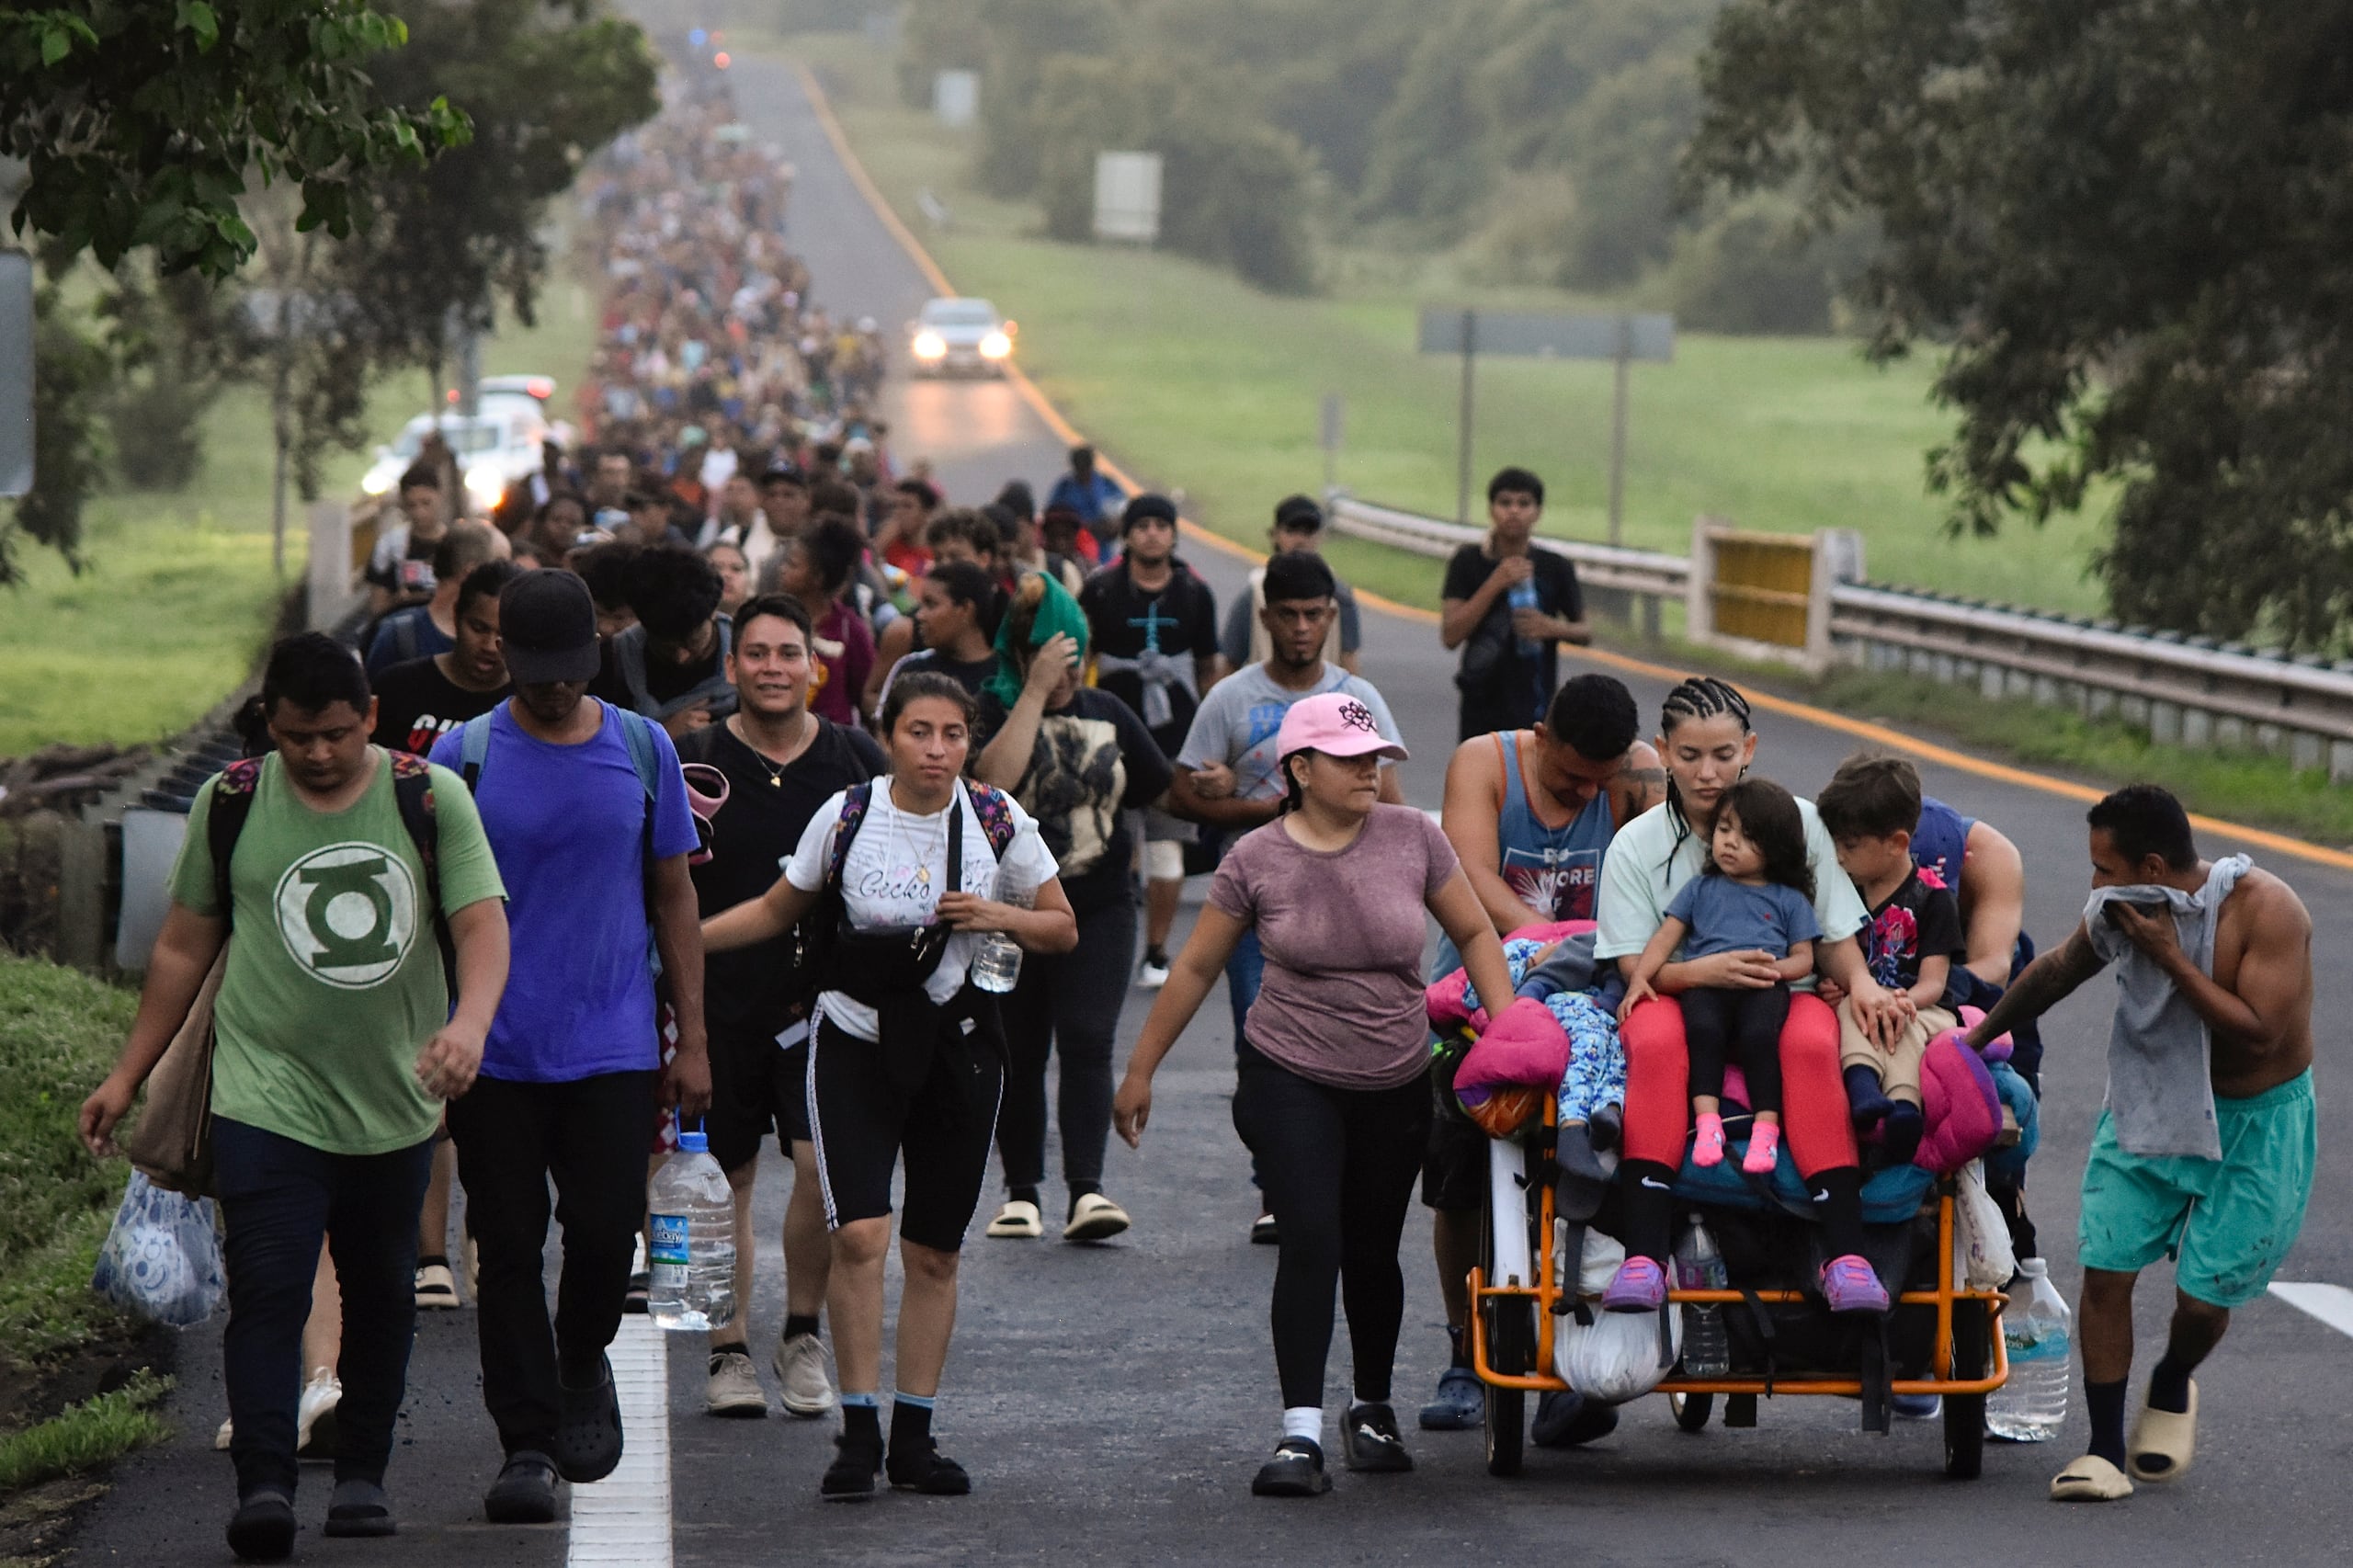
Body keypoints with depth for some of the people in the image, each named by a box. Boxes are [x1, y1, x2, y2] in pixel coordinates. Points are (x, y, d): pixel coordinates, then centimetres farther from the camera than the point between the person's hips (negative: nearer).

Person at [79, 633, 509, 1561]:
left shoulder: (430, 798, -1)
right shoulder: (231, 804, 2)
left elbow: (482, 922, -9)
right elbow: (184, 947, 11)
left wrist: (469, 1025, -29)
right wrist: (127, 1076, 11)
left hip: (395, 1103, 2)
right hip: (266, 1095, -1)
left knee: (382, 1293, 11)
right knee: (268, 1291, -14)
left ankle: (362, 1475, 25)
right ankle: (264, 1486, -19)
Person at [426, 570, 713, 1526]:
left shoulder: (642, 749, 6)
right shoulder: (462, 757, 0)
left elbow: (673, 896, 12)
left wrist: (692, 1042, 8)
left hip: (614, 1045, 1)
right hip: (496, 1047, -1)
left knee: (607, 1226, -7)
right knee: (509, 1249, 1)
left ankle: (582, 1362, 23)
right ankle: (526, 1444, 10)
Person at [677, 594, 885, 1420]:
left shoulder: (858, 760, 4)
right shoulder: (693, 761, 0)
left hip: (826, 1004, 0)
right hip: (722, 1002, 0)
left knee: (826, 1165, -11)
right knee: (725, 1181, 5)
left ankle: (802, 1334, 8)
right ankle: (729, 1352, 16)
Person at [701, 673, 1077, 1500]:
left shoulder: (998, 822, -2)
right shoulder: (846, 817, -4)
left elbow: (1062, 930, 6)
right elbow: (777, 911, 9)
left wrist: (998, 916, -13)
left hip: (956, 1048, 2)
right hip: (858, 1041, -2)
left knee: (934, 1251, 7)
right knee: (860, 1233, -17)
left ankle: (914, 1437, 17)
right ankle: (858, 1434, -9)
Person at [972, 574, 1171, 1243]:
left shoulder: (1108, 715, 10)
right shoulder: (991, 710, -3)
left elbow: (1161, 791, 22)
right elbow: (993, 778, -24)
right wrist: (1036, 692, -21)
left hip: (1099, 910, 1)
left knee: (1087, 1042, -12)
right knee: (1018, 1054, 6)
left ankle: (1086, 1187, -18)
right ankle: (1022, 1190, 15)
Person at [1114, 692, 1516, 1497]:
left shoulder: (1412, 837, -3)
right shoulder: (1256, 859, -6)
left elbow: (1474, 933, 6)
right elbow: (1196, 968, 3)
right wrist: (1140, 1070, 7)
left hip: (1396, 1087, 2)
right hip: (1290, 1080, -2)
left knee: (1371, 1251, 11)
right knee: (1310, 1243, -16)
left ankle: (1373, 1410, 33)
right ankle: (1301, 1434, -17)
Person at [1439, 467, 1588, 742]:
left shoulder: (1555, 567, 1)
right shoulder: (1469, 562, -1)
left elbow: (1584, 633, 12)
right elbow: (1450, 636, -10)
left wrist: (1552, 628, -12)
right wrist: (1495, 584, -18)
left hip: (1535, 711, 0)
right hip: (1481, 714, 0)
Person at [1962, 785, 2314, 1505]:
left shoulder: (2264, 910, -26)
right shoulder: (2116, 914, -9)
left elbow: (2258, 1034, -32)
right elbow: (2056, 971, 12)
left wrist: (2171, 957, -31)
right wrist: (1979, 1038, 22)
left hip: (2255, 1123, -4)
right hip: (2149, 1108, 4)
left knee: (2204, 1294, -3)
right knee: (2105, 1270, -8)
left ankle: (2172, 1388, 33)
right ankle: (2106, 1453, 2)